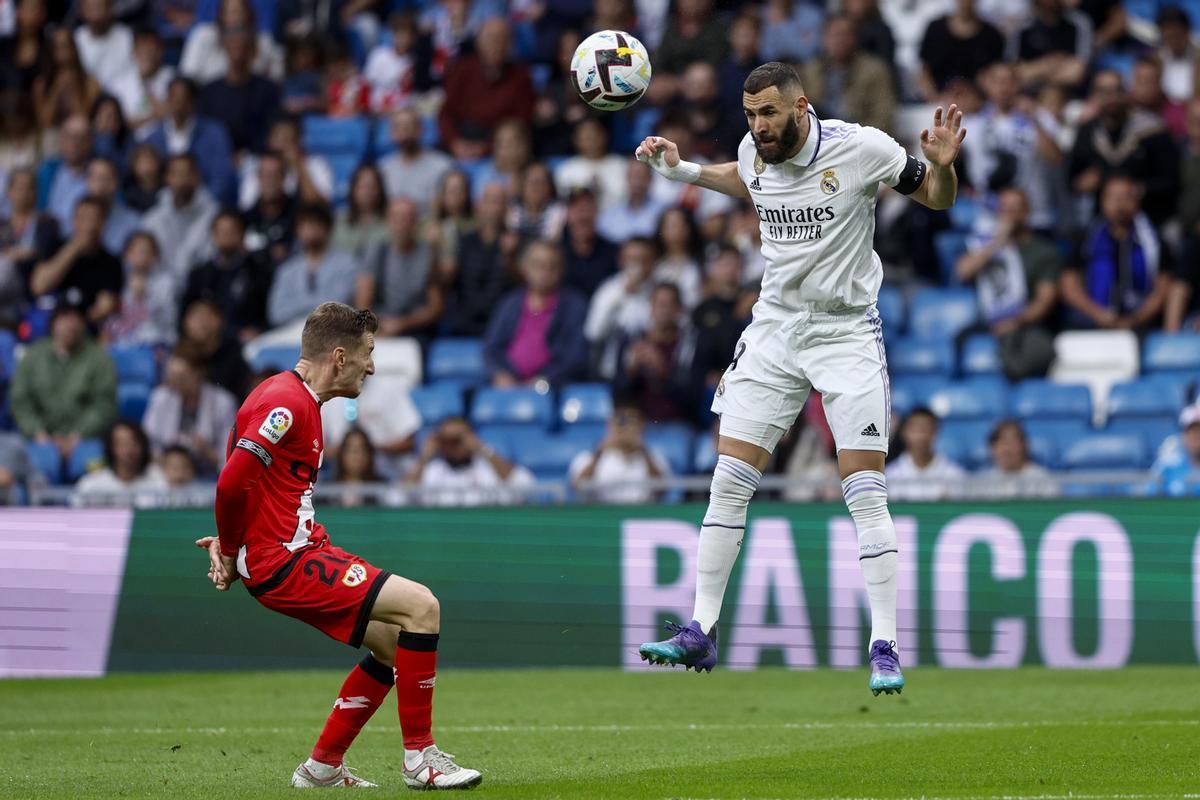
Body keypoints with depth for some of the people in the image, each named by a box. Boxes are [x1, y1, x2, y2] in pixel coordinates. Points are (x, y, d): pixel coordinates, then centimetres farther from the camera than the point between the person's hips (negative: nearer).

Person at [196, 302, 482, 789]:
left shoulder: (299, 400, 17)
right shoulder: (287, 404, -17)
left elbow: (239, 484, 21)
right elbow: (232, 482, -22)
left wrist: (229, 545, 6)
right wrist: (230, 553, -8)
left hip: (302, 549, 11)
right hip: (282, 564, -11)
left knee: (394, 645, 13)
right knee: (421, 606, -16)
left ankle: (322, 767, 18)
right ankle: (419, 757, -9)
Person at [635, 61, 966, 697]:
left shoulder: (861, 148, -14)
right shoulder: (755, 151, -1)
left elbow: (937, 199, -2)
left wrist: (942, 165, -23)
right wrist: (681, 171, 13)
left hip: (846, 332, -4)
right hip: (773, 328, 4)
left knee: (865, 494, -9)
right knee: (728, 481, -1)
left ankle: (885, 649, -4)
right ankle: (701, 633, 6)